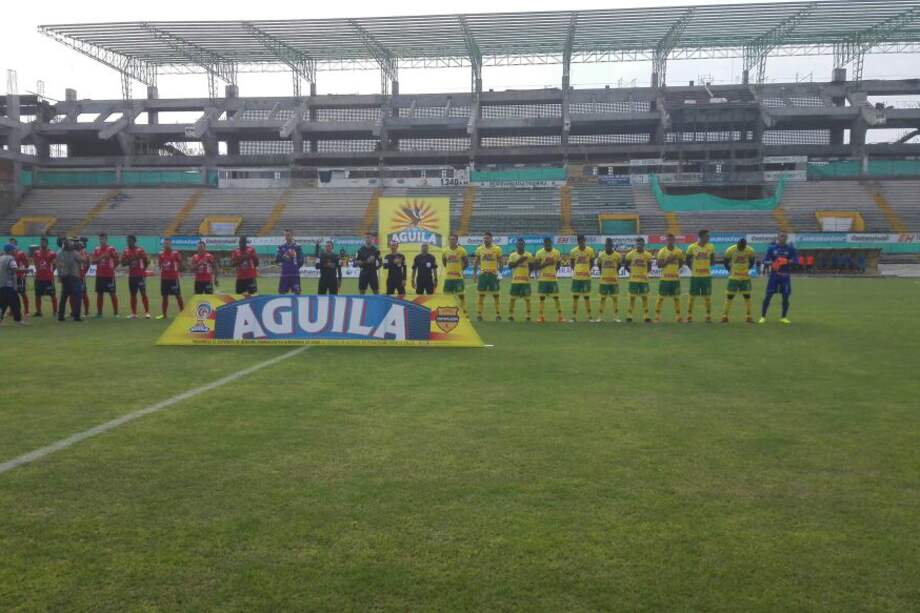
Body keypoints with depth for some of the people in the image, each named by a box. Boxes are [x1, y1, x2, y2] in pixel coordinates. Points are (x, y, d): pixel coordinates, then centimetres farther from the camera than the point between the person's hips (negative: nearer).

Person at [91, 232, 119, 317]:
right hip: (99, 275, 5)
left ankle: (115, 312, 3)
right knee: (99, 294, 8)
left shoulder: (111, 249, -4)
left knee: (113, 293, -1)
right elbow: (92, 261, 1)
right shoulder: (96, 250, 9)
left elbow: (117, 261, -1)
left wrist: (112, 268, -4)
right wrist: (100, 257, -12)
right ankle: (99, 312, 15)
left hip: (109, 275, -5)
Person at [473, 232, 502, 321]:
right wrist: (474, 273, 7)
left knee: (496, 294, 1)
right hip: (482, 274, 2)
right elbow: (475, 262, 12)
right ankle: (479, 314, 11)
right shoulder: (479, 249, 5)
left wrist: (499, 271, -5)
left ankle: (498, 314, 8)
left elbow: (500, 262, 5)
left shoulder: (497, 249, -1)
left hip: (493, 274, -2)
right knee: (481, 294, 4)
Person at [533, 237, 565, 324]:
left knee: (556, 297, 2)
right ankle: (541, 316, 9)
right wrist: (545, 264, -18)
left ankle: (560, 316, 7)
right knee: (542, 297, 3)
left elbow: (559, 264, 16)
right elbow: (535, 266, -8)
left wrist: (554, 271, 6)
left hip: (553, 279, 1)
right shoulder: (539, 253, -5)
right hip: (542, 279, -1)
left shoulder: (557, 252, 1)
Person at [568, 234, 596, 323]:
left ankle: (589, 316, 13)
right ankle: (574, 317, 8)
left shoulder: (590, 251, -2)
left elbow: (592, 262, 10)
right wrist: (574, 271, 3)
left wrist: (589, 270, 1)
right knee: (575, 297, 2)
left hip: (586, 277, -1)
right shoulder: (574, 251, -1)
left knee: (587, 297, 4)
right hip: (576, 277, 1)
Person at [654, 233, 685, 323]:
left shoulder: (679, 251, 6)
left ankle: (678, 317, 14)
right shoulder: (662, 251, -4)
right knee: (661, 297, -1)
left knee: (677, 297, 7)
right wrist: (668, 260, -18)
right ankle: (657, 316, 5)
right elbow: (659, 265, -9)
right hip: (665, 278, -3)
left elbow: (681, 264, 17)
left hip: (676, 278, 3)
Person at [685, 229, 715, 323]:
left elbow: (712, 261, 10)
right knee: (692, 296, 2)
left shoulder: (711, 247, 1)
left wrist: (706, 265, -3)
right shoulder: (692, 247, -5)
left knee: (707, 296, 4)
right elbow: (687, 261, 6)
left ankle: (709, 316, 13)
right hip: (695, 276, -1)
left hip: (707, 275, 2)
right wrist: (693, 268, 0)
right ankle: (689, 316, 10)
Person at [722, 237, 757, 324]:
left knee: (747, 296, 4)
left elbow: (752, 261, 10)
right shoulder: (730, 250, -13)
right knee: (729, 296, -1)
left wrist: (747, 269, 5)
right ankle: (725, 316, 3)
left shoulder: (750, 250, -8)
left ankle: (749, 317, 11)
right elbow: (726, 261, 2)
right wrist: (730, 270, 0)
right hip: (733, 277, -2)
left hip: (745, 277, 2)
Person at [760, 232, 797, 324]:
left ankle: (784, 317, 15)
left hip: (785, 276, 0)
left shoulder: (791, 249, 2)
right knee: (768, 296, -2)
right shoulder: (772, 248, 3)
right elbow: (765, 261, 3)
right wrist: (771, 263, -18)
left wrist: (787, 261, -24)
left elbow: (796, 261, -5)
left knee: (786, 297, 1)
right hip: (774, 276, 0)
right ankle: (763, 317, 6)